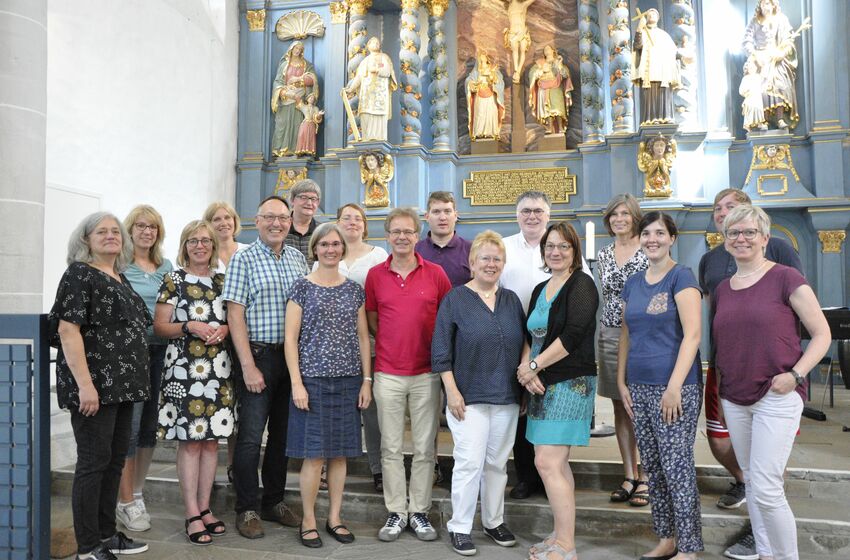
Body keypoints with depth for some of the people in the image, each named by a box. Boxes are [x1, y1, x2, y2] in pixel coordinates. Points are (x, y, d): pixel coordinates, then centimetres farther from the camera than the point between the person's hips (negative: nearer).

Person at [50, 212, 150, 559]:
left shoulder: (120, 278, 16)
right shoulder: (79, 274, -8)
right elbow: (68, 329, -17)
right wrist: (85, 384, -23)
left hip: (122, 385, 8)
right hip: (94, 386, -8)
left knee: (116, 459, 13)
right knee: (94, 461, -2)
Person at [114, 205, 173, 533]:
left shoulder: (166, 267, 13)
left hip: (160, 350, 5)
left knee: (151, 424, 11)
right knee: (129, 424, -3)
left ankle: (137, 493, 26)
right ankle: (125, 502, 10)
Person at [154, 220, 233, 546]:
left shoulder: (222, 281, 12)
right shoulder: (173, 281, 2)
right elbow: (159, 326, -1)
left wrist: (224, 330, -5)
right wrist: (190, 326, -17)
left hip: (217, 370, 4)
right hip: (183, 370, -4)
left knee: (211, 440, 8)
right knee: (190, 441, -2)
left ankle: (204, 508, 20)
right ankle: (192, 515, 8)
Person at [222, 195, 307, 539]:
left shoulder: (299, 259, 9)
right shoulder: (243, 260, -5)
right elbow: (235, 315, -10)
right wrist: (248, 366, -15)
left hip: (293, 356, 5)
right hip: (258, 355, -5)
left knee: (283, 433, 13)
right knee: (251, 436, 0)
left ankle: (274, 502, 27)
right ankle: (247, 510, 15)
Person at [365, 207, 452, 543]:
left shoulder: (436, 273, -1)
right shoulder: (375, 274, 3)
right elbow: (371, 319, 12)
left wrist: (437, 350, 3)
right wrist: (391, 344, 5)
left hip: (426, 373, 0)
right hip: (387, 373, 1)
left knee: (425, 448, 7)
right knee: (391, 448, 7)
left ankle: (420, 512, 20)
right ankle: (396, 513, 20)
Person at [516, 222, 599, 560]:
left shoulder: (581, 285, -8)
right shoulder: (541, 289, 16)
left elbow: (572, 335, -19)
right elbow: (530, 335, 12)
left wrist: (534, 365, -15)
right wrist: (526, 369, -6)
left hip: (570, 383, -8)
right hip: (542, 385, 8)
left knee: (547, 463, -10)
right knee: (556, 463, 13)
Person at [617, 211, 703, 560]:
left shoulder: (681, 277, -7)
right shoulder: (633, 283, 12)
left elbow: (692, 335, -15)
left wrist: (674, 387, -19)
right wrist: (622, 382, 11)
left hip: (675, 388, -6)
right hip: (640, 388, 7)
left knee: (677, 468, -1)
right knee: (652, 468, 13)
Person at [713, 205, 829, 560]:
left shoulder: (785, 279, -6)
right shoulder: (722, 290, 10)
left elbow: (822, 334, -4)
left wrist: (795, 374, -15)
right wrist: (719, 381, 9)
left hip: (776, 396, -6)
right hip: (734, 399, 6)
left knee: (765, 487, -9)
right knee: (750, 481, 14)